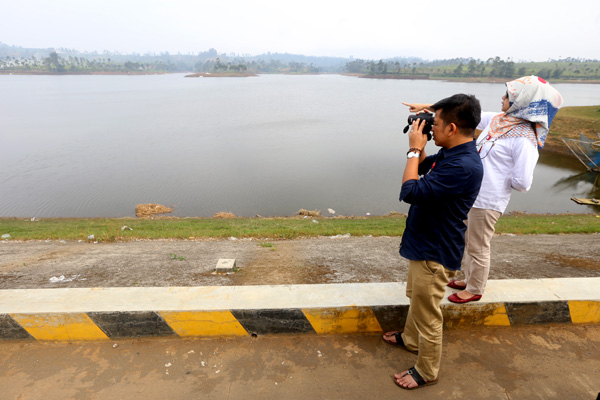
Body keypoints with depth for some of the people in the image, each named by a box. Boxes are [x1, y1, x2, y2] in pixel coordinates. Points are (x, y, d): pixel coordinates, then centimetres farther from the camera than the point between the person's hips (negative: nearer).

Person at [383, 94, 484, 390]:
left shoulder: (463, 166, -30)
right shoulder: (450, 153, 1)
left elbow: (410, 192, -33)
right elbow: (421, 170, 16)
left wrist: (414, 149, -21)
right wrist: (419, 148, -2)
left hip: (435, 253, -10)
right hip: (424, 243, 10)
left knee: (427, 313, 10)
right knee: (416, 298, 29)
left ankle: (426, 372, 33)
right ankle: (410, 339, 53)